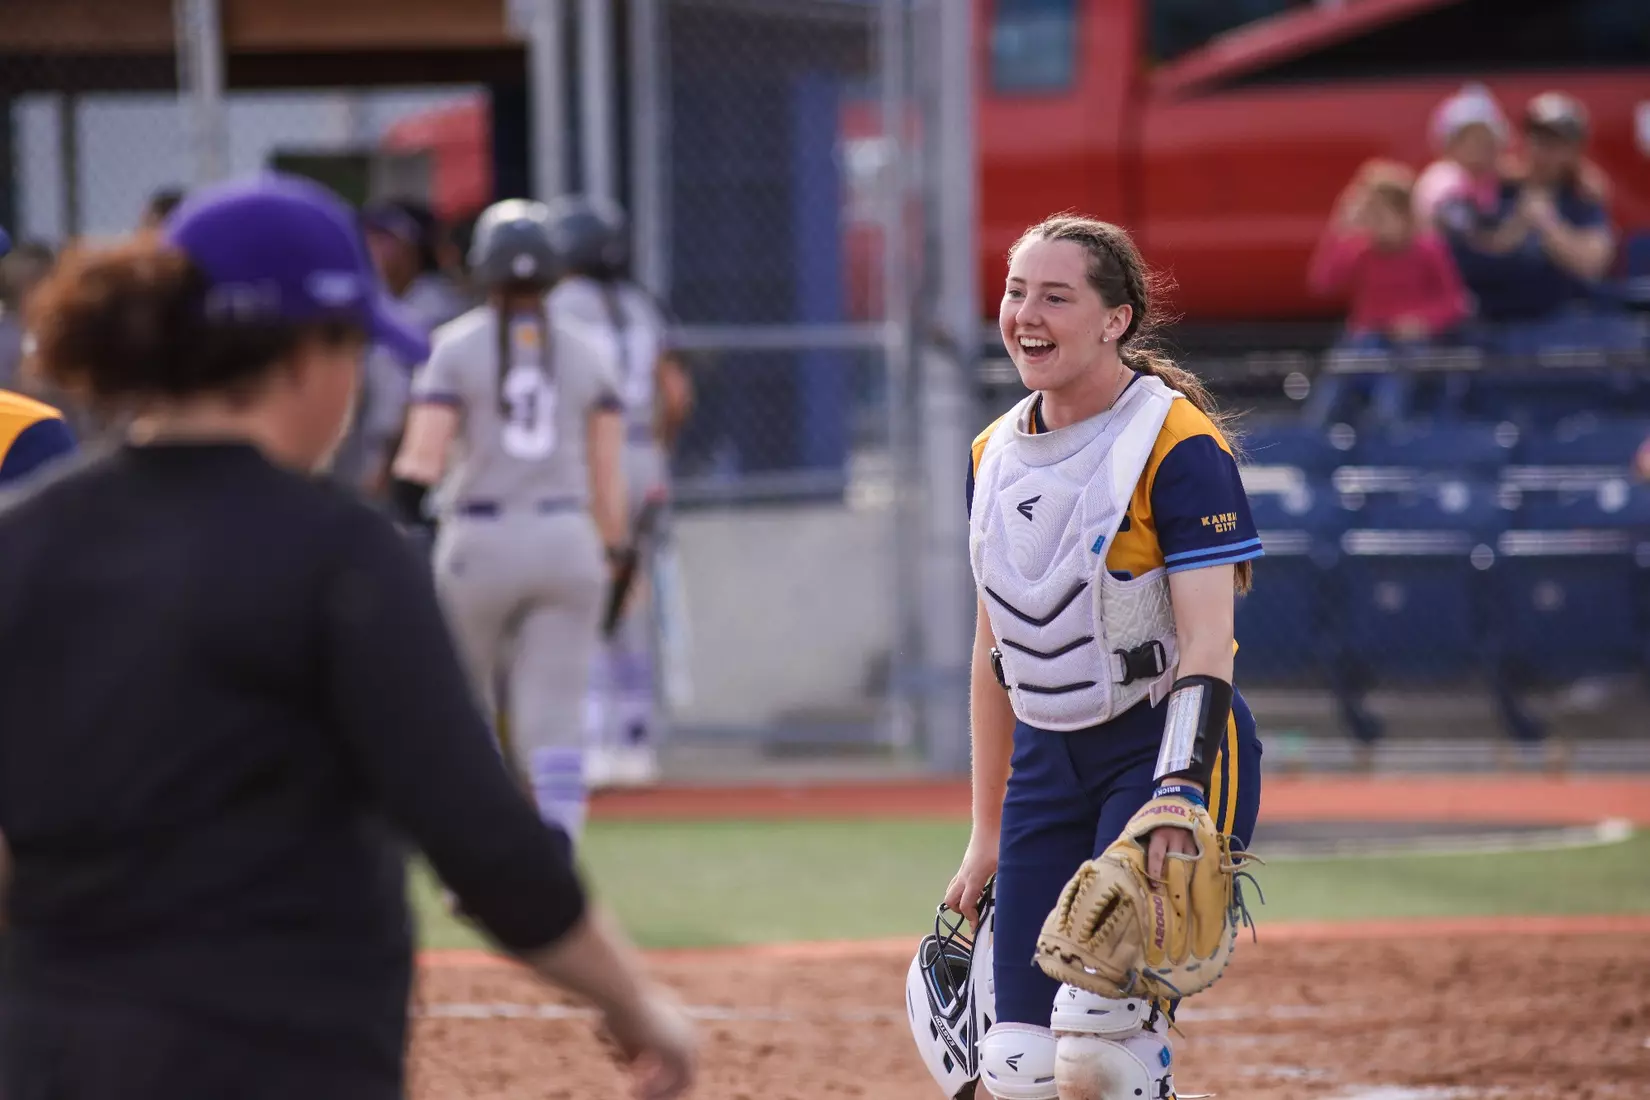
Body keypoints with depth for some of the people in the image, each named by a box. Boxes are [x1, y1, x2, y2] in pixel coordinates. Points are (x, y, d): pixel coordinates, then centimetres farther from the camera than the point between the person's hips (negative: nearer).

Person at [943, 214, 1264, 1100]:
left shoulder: (1177, 445, -11)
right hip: (1048, 759, 7)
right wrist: (986, 836, 17)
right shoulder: (994, 454, 10)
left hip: (1165, 747, -7)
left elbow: (1206, 646, -20)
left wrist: (1176, 804, -33)